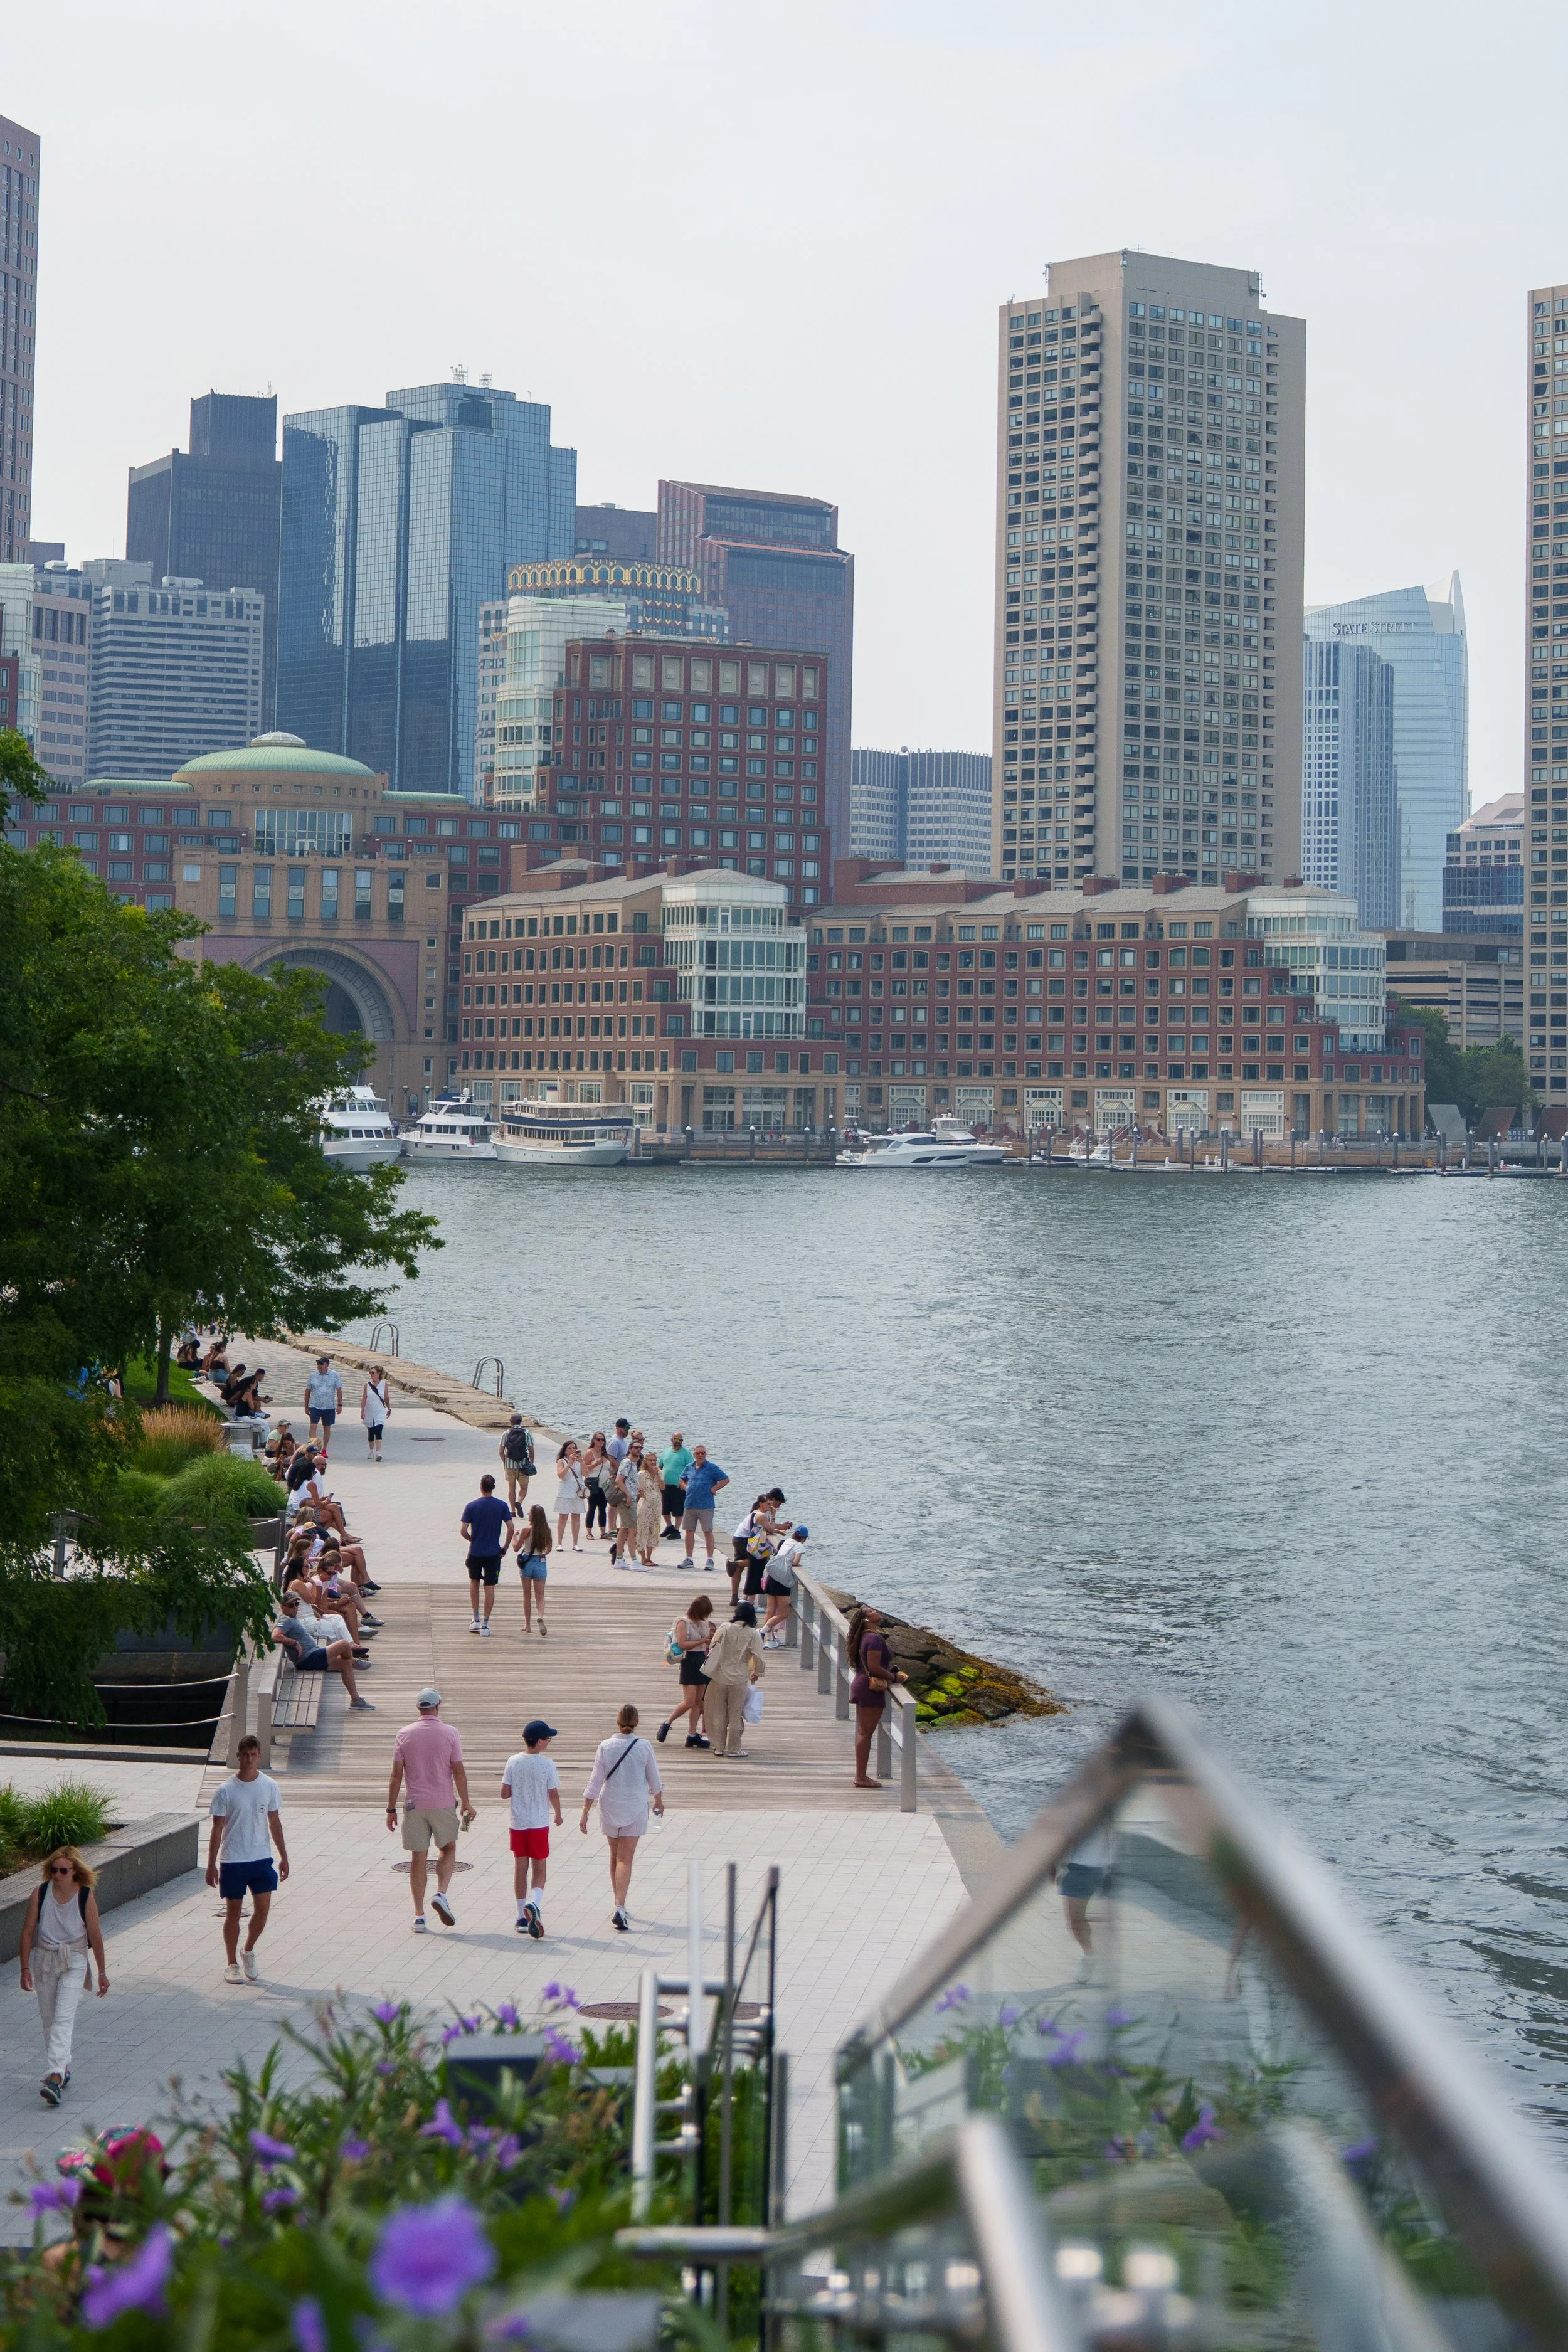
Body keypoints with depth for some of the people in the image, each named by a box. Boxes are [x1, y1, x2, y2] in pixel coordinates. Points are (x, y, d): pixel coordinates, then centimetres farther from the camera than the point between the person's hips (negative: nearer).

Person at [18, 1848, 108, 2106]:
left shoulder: (85, 1896, -11)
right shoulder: (42, 1893, -6)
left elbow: (95, 1935, -3)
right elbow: (28, 1931, -1)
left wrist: (102, 1973, 3)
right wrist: (25, 1968, -4)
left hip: (74, 1961, -3)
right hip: (44, 1959, 3)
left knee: (64, 2018, -15)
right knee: (49, 2019, 10)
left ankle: (56, 2077, -25)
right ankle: (62, 2068, 27)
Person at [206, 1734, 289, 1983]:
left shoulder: (270, 1786, 1)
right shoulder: (225, 1790, -7)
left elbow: (275, 1823, 10)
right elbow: (218, 1828, -4)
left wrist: (284, 1857, 11)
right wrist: (211, 1865, -4)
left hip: (262, 1859, 2)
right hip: (232, 1861, -2)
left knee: (262, 1909, -2)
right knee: (233, 1911, 5)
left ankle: (249, 1951, 23)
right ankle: (232, 1964, 17)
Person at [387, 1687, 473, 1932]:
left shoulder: (404, 1735, -1)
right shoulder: (449, 1734, -4)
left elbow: (396, 1775, -1)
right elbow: (459, 1772, -4)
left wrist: (391, 1809, 5)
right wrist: (466, 1803, 5)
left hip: (414, 1804, 1)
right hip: (443, 1803, -1)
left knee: (418, 1858, 5)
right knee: (448, 1850, 19)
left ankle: (419, 1917, 4)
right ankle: (441, 1894, -3)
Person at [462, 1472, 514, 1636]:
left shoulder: (471, 1506, -7)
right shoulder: (502, 1506, -4)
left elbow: (464, 1531, -10)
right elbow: (510, 1528, -6)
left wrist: (473, 1540, 10)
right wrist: (505, 1547, 6)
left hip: (475, 1553, 0)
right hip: (494, 1553, 0)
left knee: (474, 1583, 21)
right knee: (490, 1588, 3)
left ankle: (476, 1619, 17)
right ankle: (485, 1624, 0)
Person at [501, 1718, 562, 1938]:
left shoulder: (513, 1762, -4)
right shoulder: (547, 1765, -11)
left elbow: (504, 1793, -4)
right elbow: (553, 1795, -7)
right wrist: (558, 1814, 11)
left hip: (518, 1824, 2)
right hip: (539, 1824, -2)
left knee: (520, 1869, 10)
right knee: (539, 1870, 7)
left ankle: (523, 1917, 12)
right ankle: (534, 1903, -19)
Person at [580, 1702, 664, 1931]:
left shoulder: (605, 1747, -8)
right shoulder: (644, 1747, -9)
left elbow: (595, 1782, -8)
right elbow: (654, 1780, 3)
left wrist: (585, 1813, -2)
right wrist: (659, 1801, 22)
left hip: (609, 1808, 1)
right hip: (635, 1809, -1)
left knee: (615, 1856, 19)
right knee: (625, 1860, -2)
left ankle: (619, 1905, 30)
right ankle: (620, 1908, -17)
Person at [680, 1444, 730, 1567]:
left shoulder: (712, 1468, -4)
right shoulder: (689, 1467, 12)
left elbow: (725, 1479, -8)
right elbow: (681, 1479, 29)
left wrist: (713, 1489, -10)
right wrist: (686, 1488, 10)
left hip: (705, 1505, -5)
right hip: (689, 1505, 5)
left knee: (708, 1532, -3)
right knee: (689, 1532, 8)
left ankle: (710, 1560, 1)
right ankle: (689, 1559, 17)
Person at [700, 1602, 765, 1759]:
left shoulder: (725, 1628, -5)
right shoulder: (752, 1634, -8)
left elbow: (712, 1648, -1)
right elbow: (757, 1656, -7)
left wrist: (709, 1666, 16)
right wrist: (756, 1673, 10)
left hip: (720, 1677, 1)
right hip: (739, 1678, -1)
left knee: (719, 1713, 11)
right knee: (735, 1715, 8)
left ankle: (719, 1747, 15)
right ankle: (733, 1748, 11)